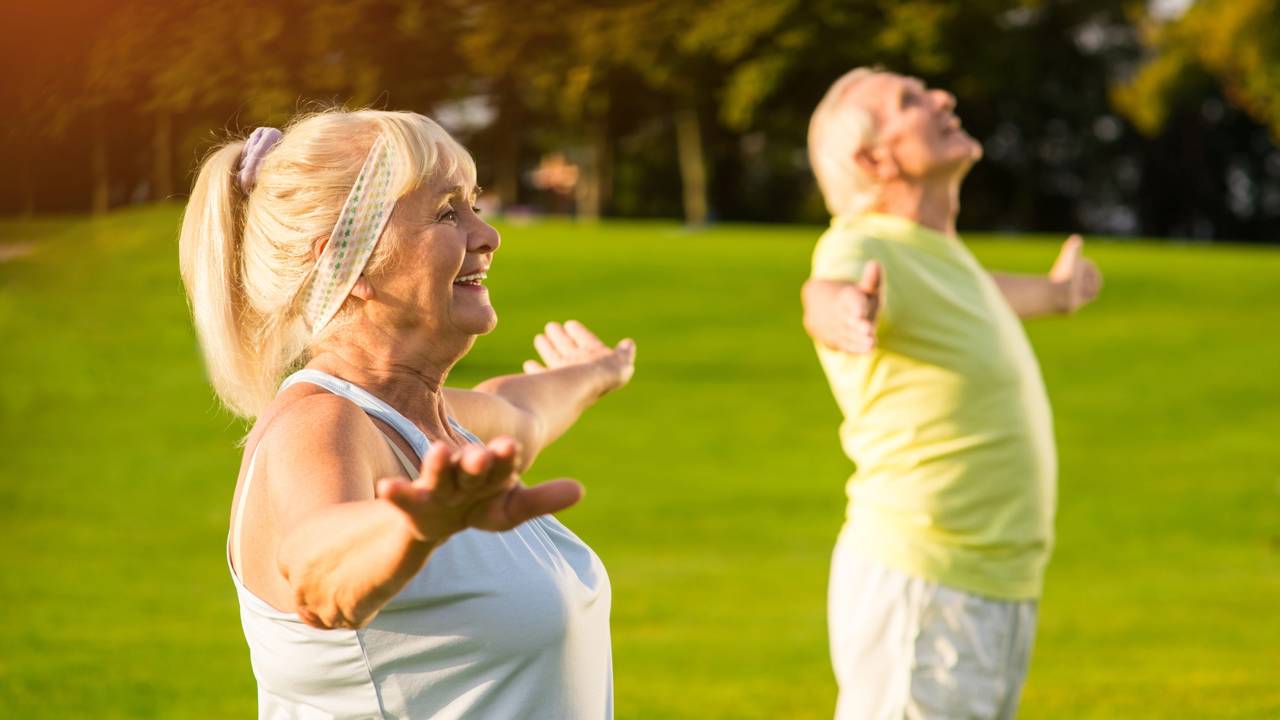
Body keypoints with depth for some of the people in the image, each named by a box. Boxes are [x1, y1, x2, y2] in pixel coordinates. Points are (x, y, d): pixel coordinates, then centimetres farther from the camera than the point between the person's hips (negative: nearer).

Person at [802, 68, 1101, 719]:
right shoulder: (862, 247, -16)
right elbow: (828, 296, -41)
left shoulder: (938, 249, 12)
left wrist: (1050, 292, 55)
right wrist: (838, 312, -64)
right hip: (920, 585, -9)